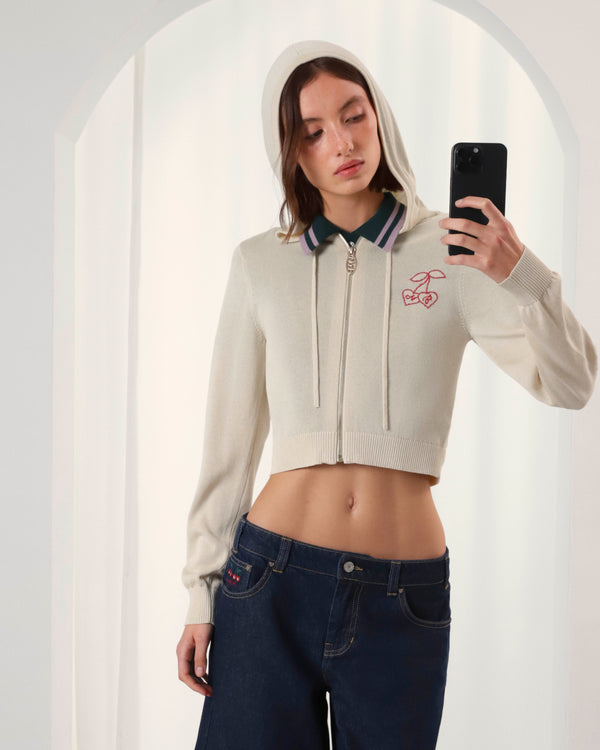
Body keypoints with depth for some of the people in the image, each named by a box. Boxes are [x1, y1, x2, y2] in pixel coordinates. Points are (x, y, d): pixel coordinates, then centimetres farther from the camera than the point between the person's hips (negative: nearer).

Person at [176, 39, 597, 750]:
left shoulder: (452, 252, 1)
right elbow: (230, 437, 7)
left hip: (405, 595, 0)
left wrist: (524, 278, -23)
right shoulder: (261, 264, 3)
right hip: (271, 582, 1)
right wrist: (202, 592, 8)